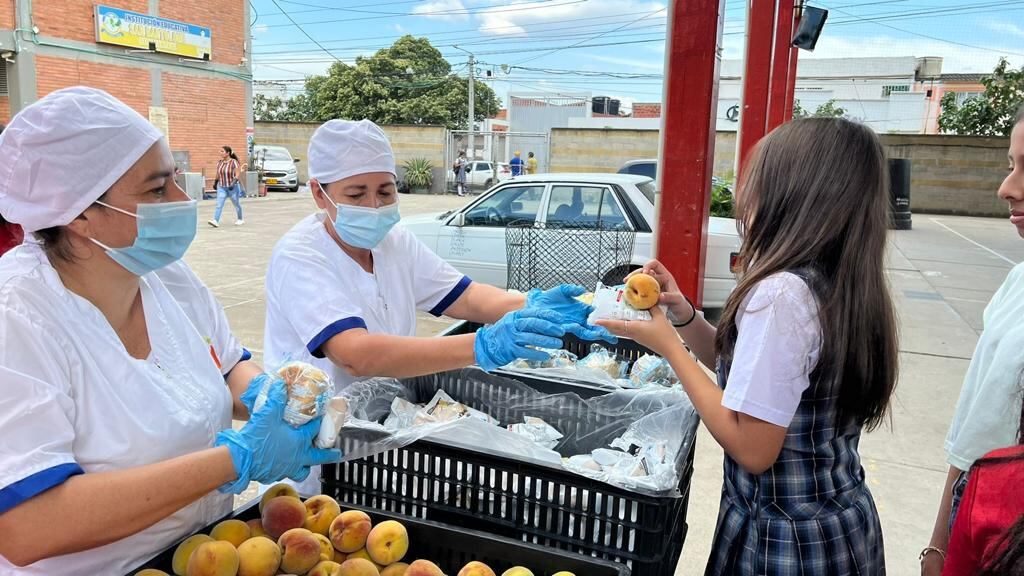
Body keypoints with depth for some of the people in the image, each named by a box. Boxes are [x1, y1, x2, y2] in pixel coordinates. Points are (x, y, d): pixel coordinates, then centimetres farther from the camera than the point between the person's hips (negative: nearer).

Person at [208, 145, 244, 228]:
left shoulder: (234, 162, -12)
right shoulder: (219, 162, 5)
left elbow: (237, 175, -16)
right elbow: (218, 174, 17)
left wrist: (233, 183, -27)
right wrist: (215, 183, 18)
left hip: (233, 187, -4)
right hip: (221, 187, 4)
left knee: (236, 204, 10)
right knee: (219, 204, -10)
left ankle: (240, 219, 28)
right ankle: (215, 221, -20)